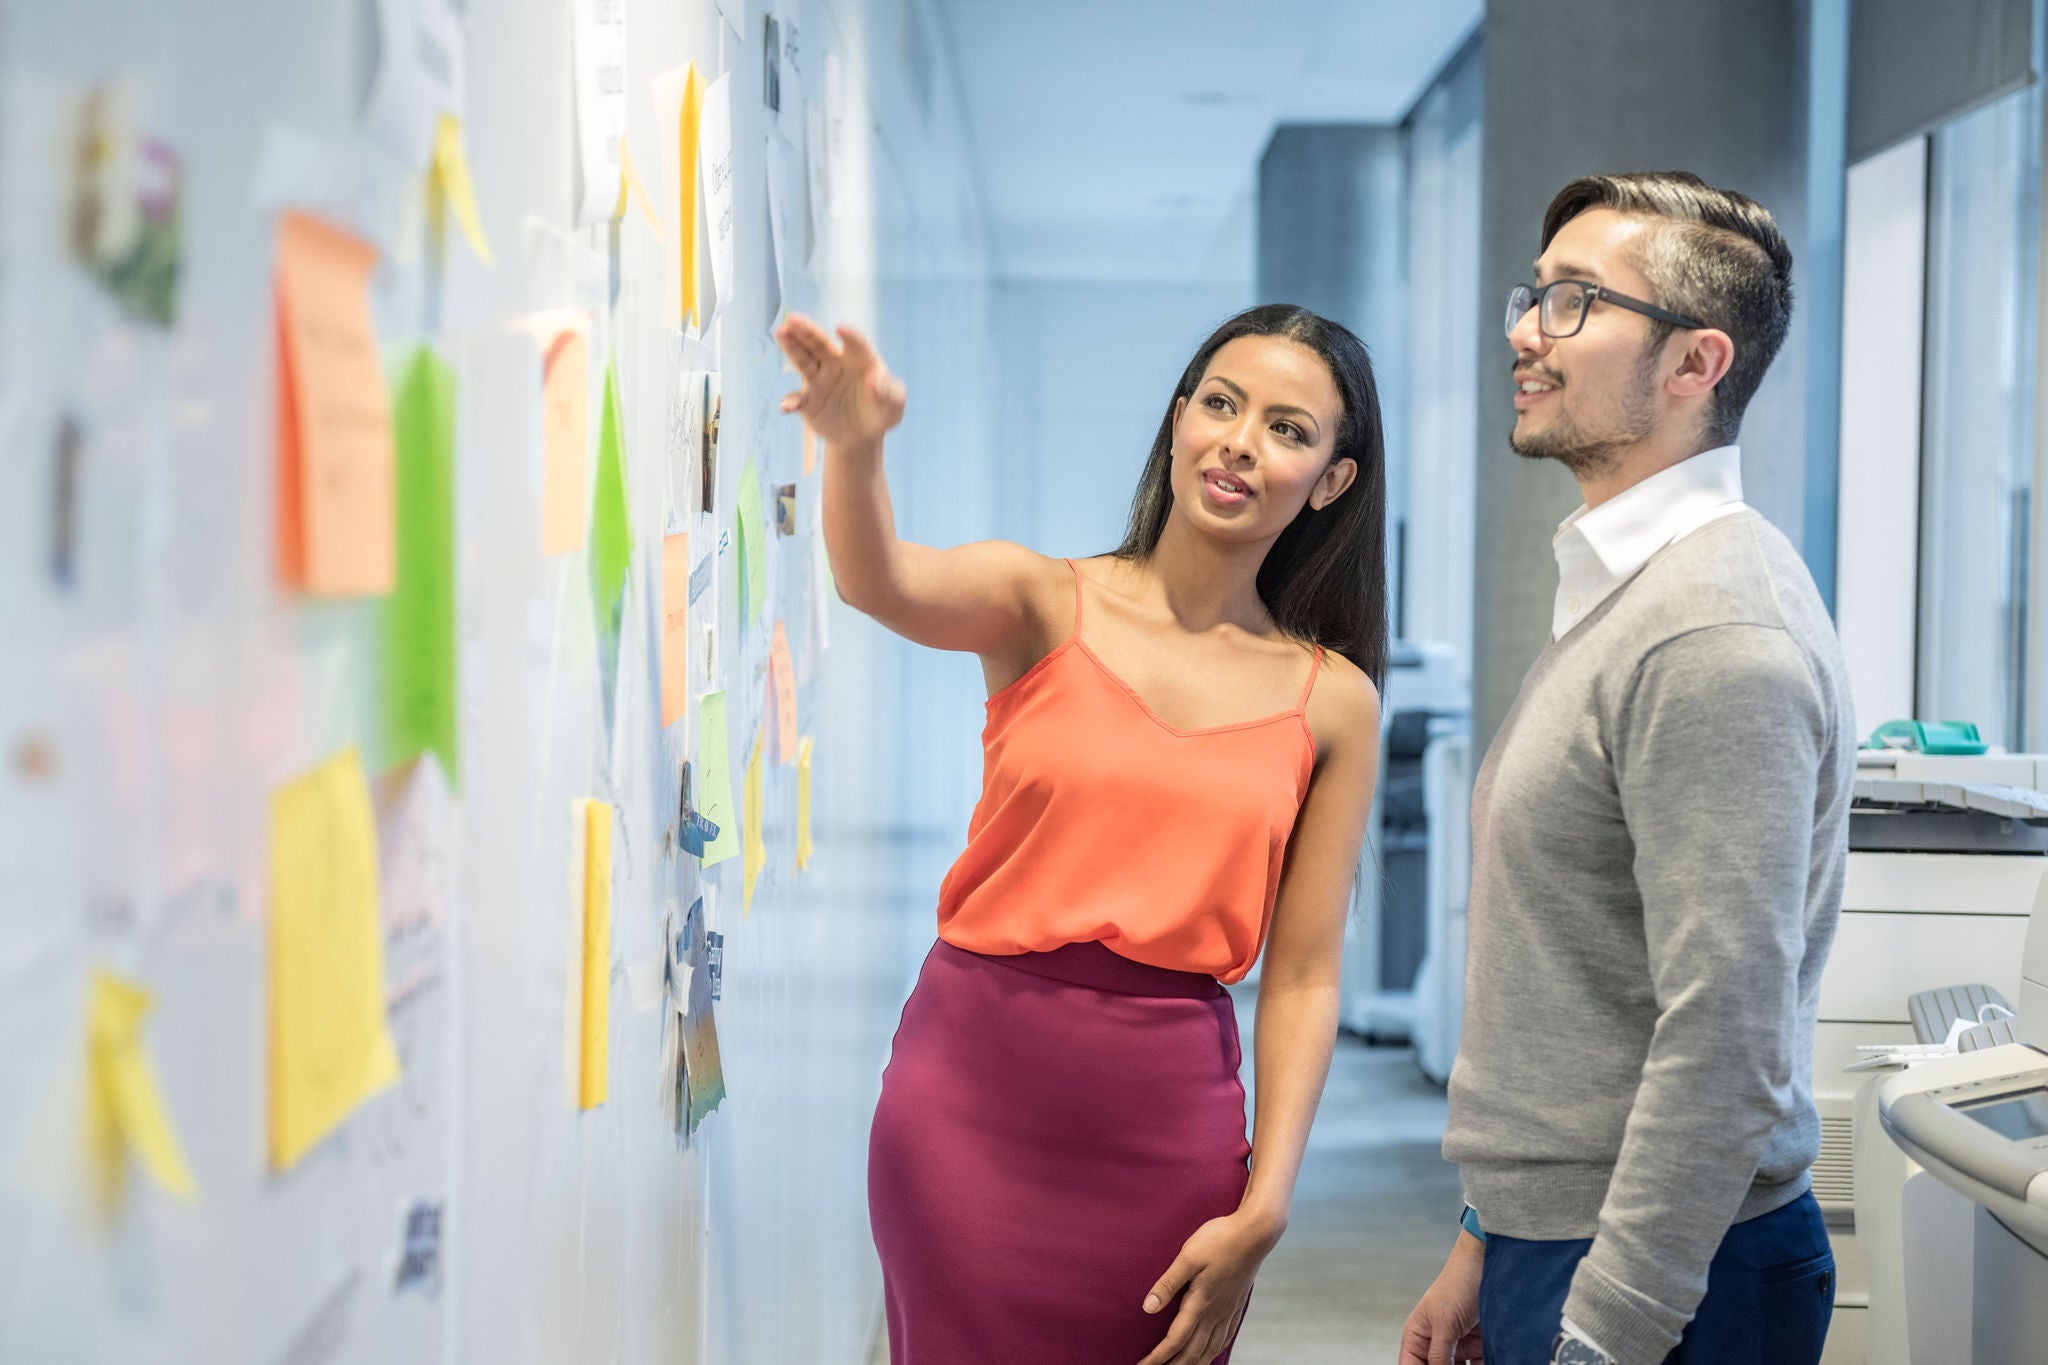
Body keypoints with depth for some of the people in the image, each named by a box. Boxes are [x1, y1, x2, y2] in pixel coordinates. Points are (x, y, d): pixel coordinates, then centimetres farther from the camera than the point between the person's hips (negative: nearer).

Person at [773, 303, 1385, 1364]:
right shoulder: (1043, 604, 0)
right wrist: (854, 444, -43)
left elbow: (1303, 978, 1)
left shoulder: (1331, 701, 3)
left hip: (1166, 1118, 1)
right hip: (974, 1086, -1)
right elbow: (883, 582, -22)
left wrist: (1262, 1213, -7)